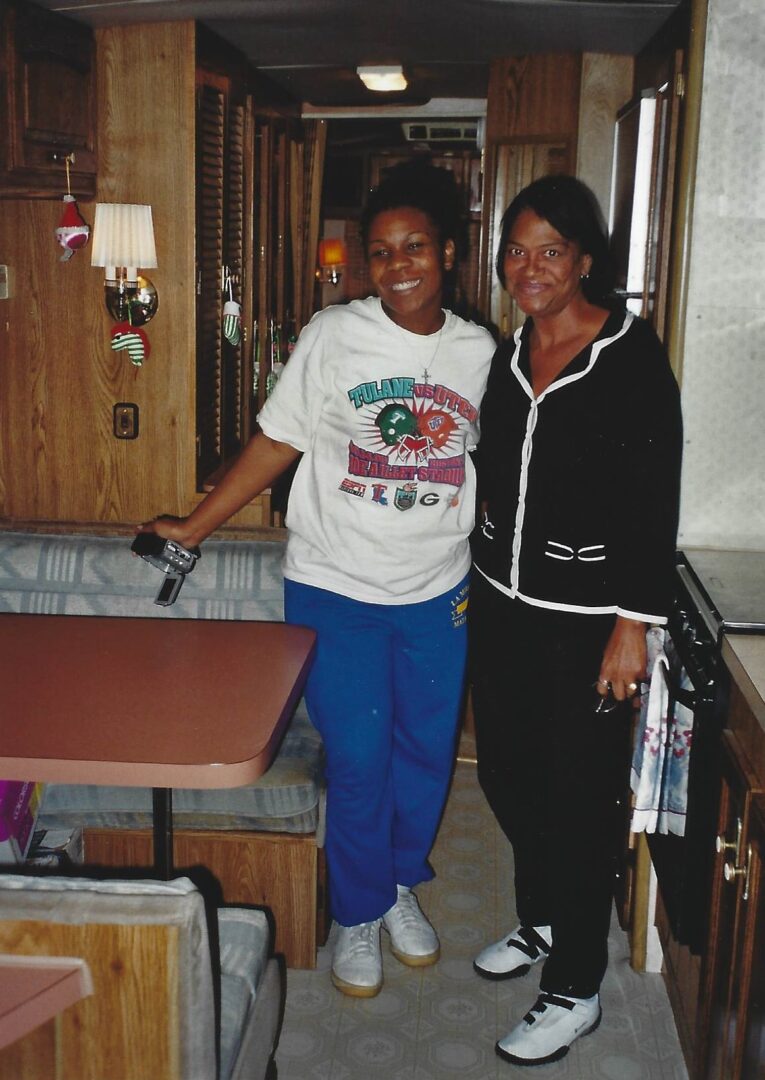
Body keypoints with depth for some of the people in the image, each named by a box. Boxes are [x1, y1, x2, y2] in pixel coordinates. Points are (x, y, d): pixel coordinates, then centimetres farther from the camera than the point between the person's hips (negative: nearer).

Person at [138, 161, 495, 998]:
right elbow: (275, 443, -4)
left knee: (426, 751, 14)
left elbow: (483, 469, 9)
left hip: (438, 594, 3)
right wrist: (193, 528, -5)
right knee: (358, 762, 2)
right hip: (336, 591, -3)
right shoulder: (333, 338, -8)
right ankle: (358, 913, 27)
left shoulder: (479, 351, 1)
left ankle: (401, 882, 40)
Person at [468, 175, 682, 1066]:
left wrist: (633, 624, -16)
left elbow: (656, 501, -14)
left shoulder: (631, 356, -13)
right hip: (502, 603, 7)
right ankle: (540, 919, 42)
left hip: (584, 618, -7)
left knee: (579, 795, 3)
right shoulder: (509, 352, 6)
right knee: (505, 770, 17)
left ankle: (574, 989, 20)